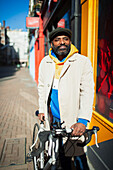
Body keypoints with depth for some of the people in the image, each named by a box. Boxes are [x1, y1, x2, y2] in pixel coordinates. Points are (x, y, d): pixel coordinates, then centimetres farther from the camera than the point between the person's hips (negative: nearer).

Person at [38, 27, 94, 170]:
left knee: (78, 155, 3)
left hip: (73, 120, -4)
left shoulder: (83, 62, -8)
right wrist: (42, 109, 13)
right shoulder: (45, 62, 7)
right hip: (53, 118, 4)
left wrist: (82, 120, -21)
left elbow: (87, 92, -13)